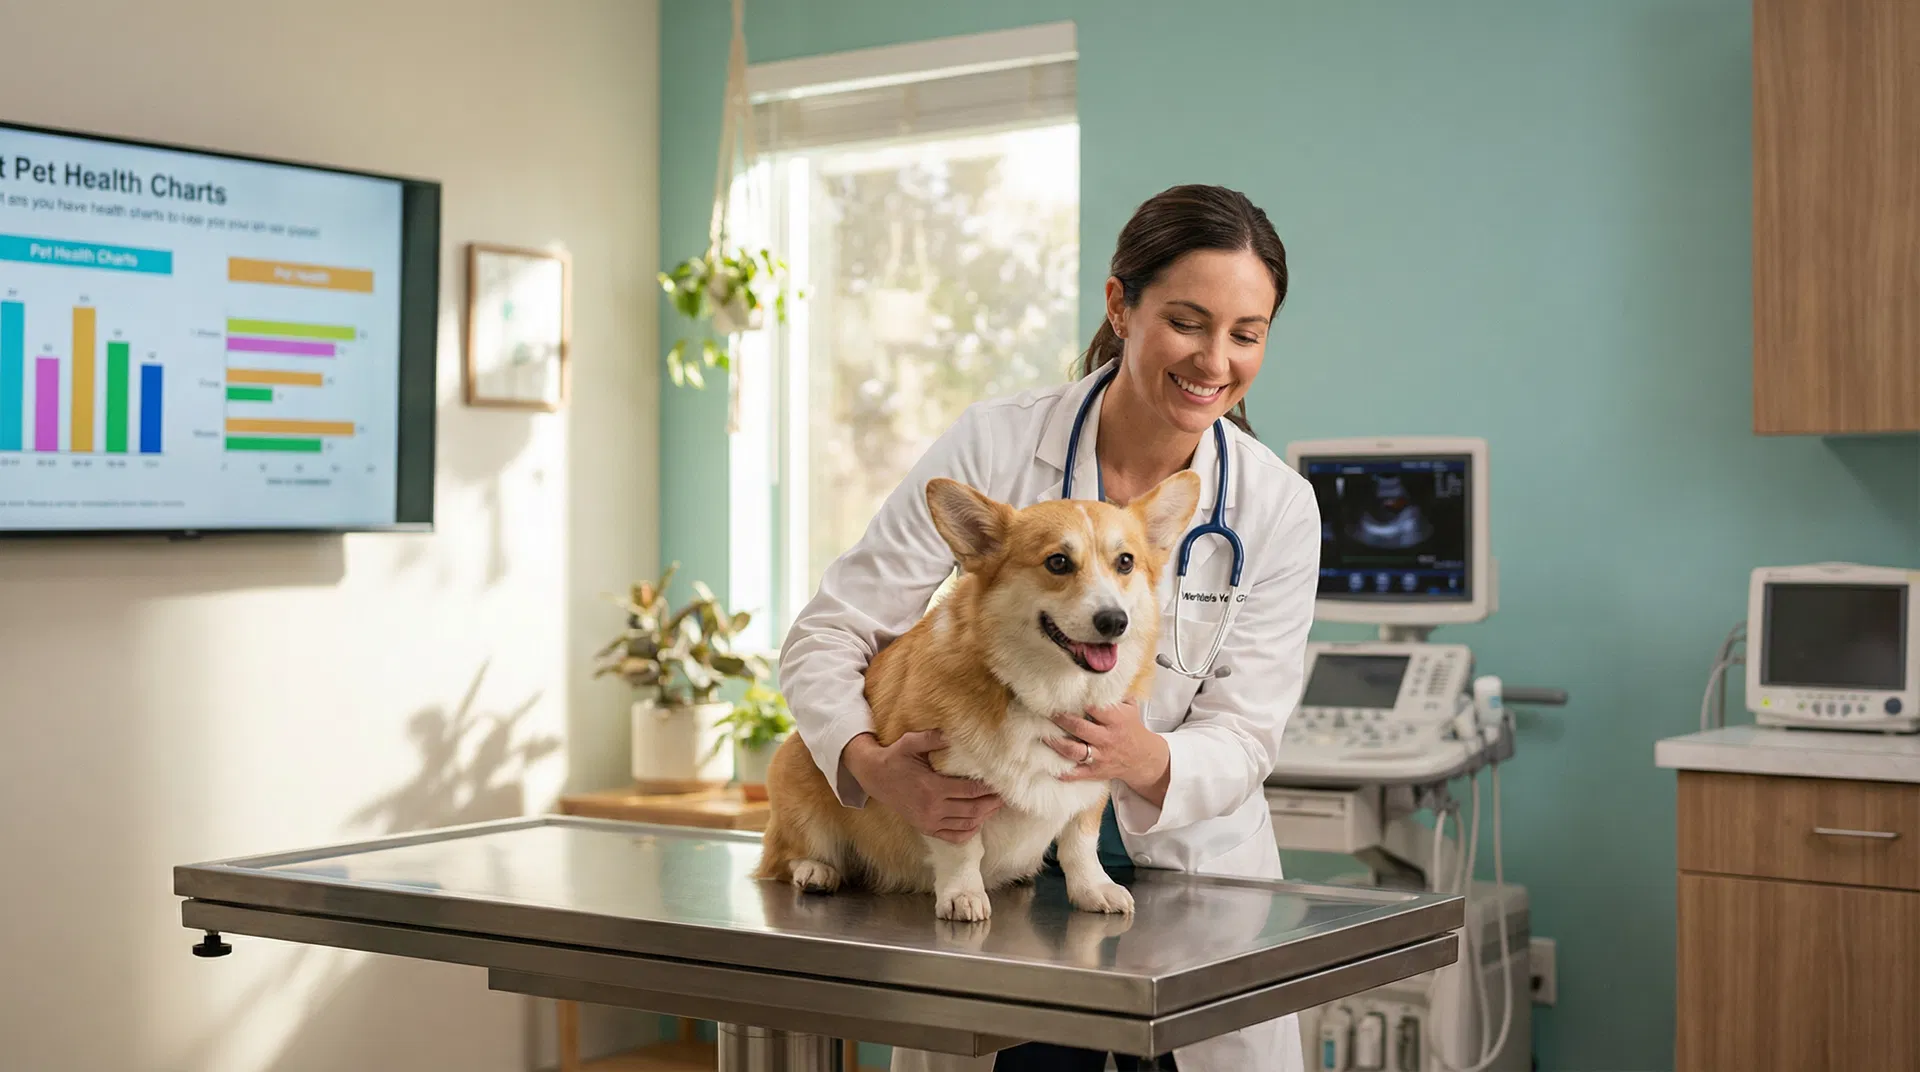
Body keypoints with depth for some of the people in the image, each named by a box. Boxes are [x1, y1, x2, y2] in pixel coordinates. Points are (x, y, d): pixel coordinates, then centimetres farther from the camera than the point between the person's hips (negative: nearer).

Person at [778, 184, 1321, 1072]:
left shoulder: (1279, 509, -9)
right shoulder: (992, 447, -13)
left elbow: (1241, 739, -9)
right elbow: (826, 634, -10)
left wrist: (1145, 759, -32)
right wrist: (873, 765, -30)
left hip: (1188, 871, 1)